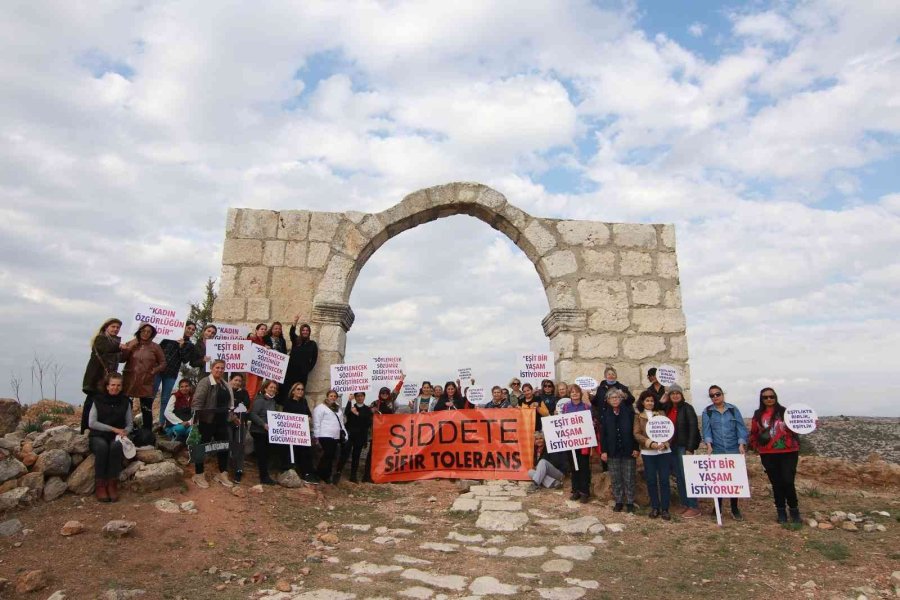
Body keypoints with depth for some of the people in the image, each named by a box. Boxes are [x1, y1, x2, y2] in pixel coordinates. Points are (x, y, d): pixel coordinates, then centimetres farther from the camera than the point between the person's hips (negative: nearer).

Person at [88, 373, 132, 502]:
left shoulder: (125, 401, 7)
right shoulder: (98, 400, 1)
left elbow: (130, 424, 9)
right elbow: (92, 423, -6)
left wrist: (124, 432, -14)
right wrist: (113, 429, -14)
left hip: (117, 437, 1)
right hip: (98, 435, -1)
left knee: (116, 446, -34)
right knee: (102, 446, -35)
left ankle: (112, 484, -26)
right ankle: (99, 485, -26)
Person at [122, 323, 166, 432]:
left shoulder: (155, 347, 4)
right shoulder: (130, 344, 7)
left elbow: (163, 363, 7)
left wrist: (153, 371, -8)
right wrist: (129, 348, -10)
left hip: (146, 382, -1)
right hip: (129, 381, 1)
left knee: (147, 410, -3)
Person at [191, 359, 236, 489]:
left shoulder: (225, 385, 13)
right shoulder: (205, 382, -13)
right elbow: (197, 401, -20)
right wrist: (195, 418, -25)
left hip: (222, 421, 8)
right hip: (207, 421, -7)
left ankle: (222, 474, 22)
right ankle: (199, 475, 18)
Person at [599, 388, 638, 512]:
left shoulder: (629, 412, -1)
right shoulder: (605, 415, 3)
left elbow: (634, 431, -1)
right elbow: (602, 433, 2)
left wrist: (635, 448, -7)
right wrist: (603, 450, -4)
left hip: (628, 450, -1)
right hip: (612, 451, 1)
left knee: (629, 478, 4)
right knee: (615, 479, 6)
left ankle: (630, 502, 15)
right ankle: (618, 501, 17)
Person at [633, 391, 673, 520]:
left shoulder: (661, 413, 9)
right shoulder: (638, 417, 6)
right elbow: (637, 434, -3)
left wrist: (665, 443, -14)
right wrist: (650, 443, -17)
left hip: (664, 450, 0)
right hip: (648, 452, 0)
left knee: (664, 480, 0)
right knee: (651, 480, 4)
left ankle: (665, 509, 8)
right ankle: (655, 507, 15)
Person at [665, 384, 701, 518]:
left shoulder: (687, 408, -6)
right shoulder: (667, 409, 11)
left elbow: (693, 428, -11)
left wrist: (690, 448, -18)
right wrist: (661, 402, 1)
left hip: (684, 446, -6)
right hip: (672, 447, 6)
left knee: (687, 476, -6)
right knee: (679, 477, 9)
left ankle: (694, 507, 1)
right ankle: (686, 504, 17)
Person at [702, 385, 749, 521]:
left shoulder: (733, 409, 4)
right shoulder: (707, 412, 3)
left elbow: (741, 428, -1)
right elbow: (706, 429, -4)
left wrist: (741, 444, -14)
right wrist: (709, 444, -19)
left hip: (734, 450, 0)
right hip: (716, 451, 0)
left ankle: (735, 509, 17)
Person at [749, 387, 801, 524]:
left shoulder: (784, 412, -2)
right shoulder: (758, 415, 7)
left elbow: (794, 427, -2)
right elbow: (753, 433, 12)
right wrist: (756, 446, 1)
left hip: (788, 453, -3)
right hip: (768, 455, 3)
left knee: (788, 482, -5)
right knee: (776, 483, 9)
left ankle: (794, 510, 16)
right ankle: (781, 512, 20)